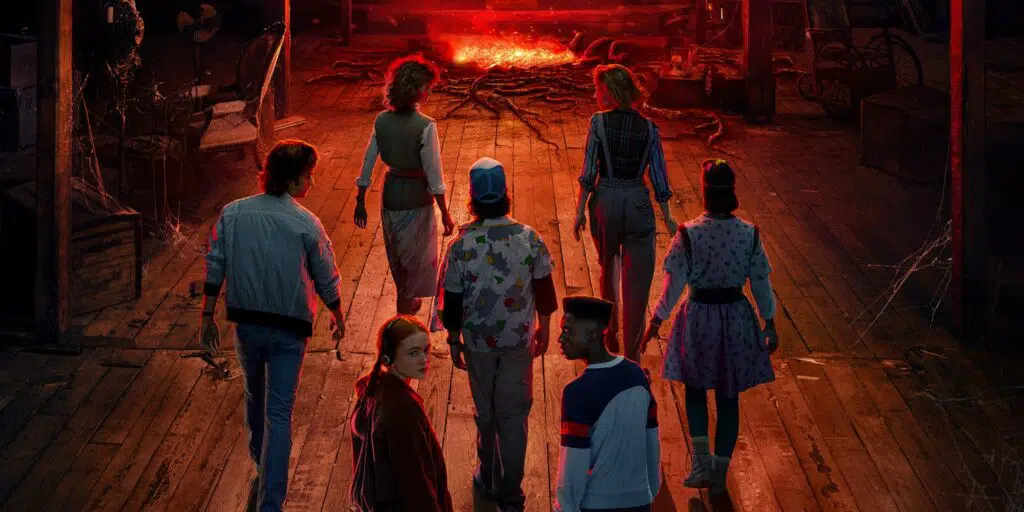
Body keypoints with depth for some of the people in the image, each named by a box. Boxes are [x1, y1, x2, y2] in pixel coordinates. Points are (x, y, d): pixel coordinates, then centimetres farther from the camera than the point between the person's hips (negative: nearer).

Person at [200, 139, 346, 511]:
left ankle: (264, 474, 45)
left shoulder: (232, 214, -5)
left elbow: (214, 269, -2)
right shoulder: (306, 224, -13)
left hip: (247, 324, 3)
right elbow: (326, 279, -4)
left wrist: (207, 317, 8)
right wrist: (338, 317, 14)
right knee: (279, 413, 1)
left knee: (256, 398, 24)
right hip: (289, 329, -3)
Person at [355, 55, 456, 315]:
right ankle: (405, 310, 25)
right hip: (416, 197, -5)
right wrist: (445, 214, -10)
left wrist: (360, 202, 10)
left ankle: (407, 300, 47)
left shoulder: (382, 120, -9)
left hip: (390, 195, 5)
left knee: (396, 253, 25)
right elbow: (434, 176, -19)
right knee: (416, 255, 16)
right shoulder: (425, 127, -24)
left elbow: (367, 165, -2)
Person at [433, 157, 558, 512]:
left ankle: (489, 480, 35)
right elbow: (543, 288, -2)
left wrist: (454, 340, 7)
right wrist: (544, 328, 14)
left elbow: (452, 300, -9)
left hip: (478, 342, 0)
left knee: (486, 413, 18)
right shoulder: (529, 238, -13)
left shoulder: (461, 245, -17)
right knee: (514, 415, 10)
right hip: (520, 340, 0)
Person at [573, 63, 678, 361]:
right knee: (637, 281, 4)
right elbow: (658, 177, 0)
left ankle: (612, 334, 33)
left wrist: (581, 210, -1)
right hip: (638, 203, 0)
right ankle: (632, 351, 5)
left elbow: (589, 172, -9)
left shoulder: (599, 122, -8)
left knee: (608, 268, 23)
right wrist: (667, 217, 9)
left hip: (605, 202, 0)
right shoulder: (649, 128, -2)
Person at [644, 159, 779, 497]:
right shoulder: (749, 234, -10)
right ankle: (720, 472, 18)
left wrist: (657, 319, 3)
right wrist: (770, 325, 10)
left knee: (695, 388, 20)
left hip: (698, 318, -1)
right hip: (736, 320, 2)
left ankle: (702, 461, 7)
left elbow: (674, 285, -11)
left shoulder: (688, 235, -17)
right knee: (728, 398, 14)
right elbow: (761, 285, -2)